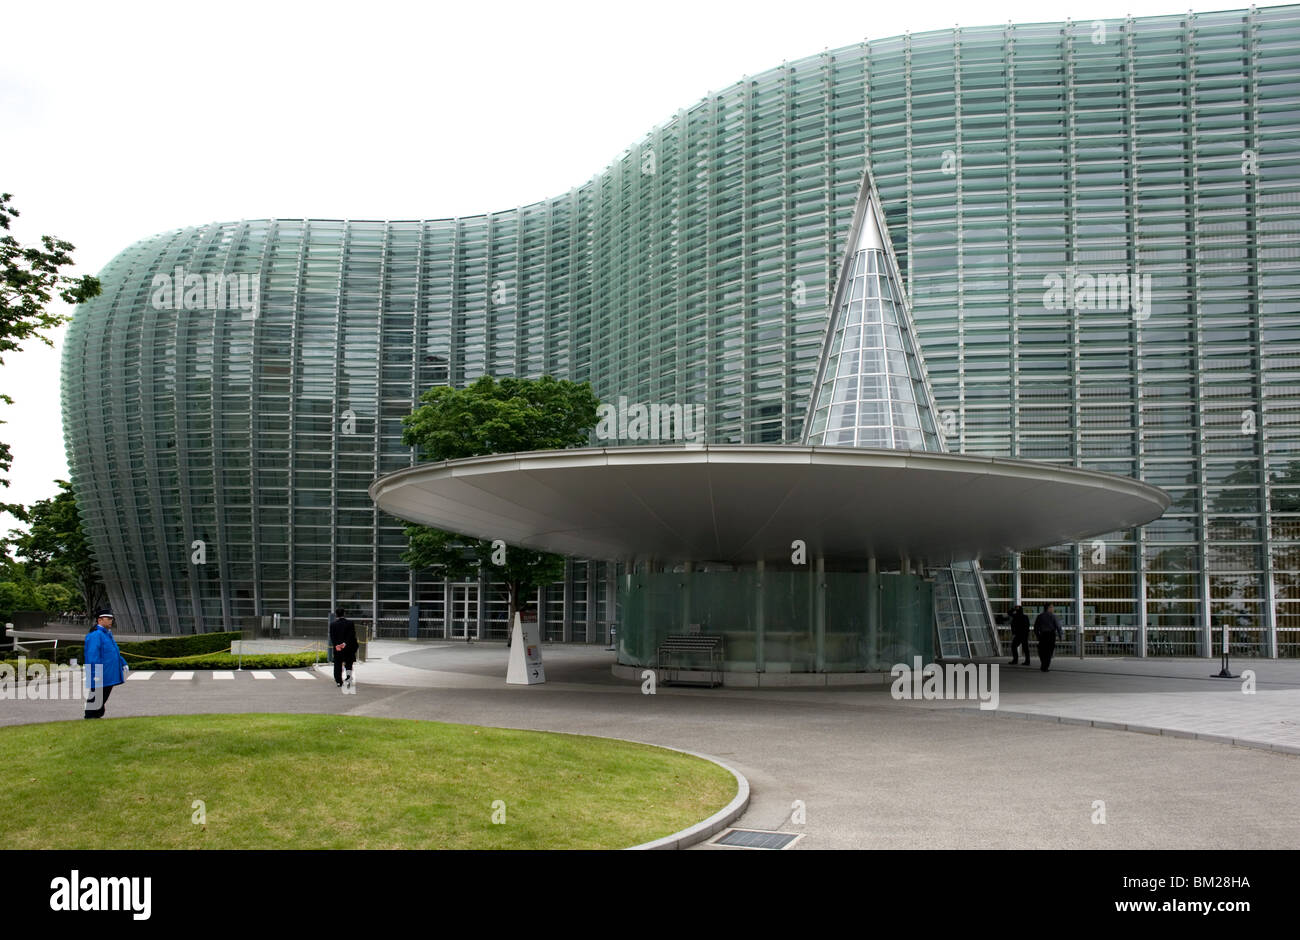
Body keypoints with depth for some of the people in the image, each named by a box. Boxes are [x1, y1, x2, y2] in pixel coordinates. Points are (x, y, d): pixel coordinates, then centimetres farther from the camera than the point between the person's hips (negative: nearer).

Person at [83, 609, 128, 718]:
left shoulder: (108, 634, 17)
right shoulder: (95, 635, -15)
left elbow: (115, 652, 28)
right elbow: (92, 656, -23)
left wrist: (123, 664, 18)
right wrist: (96, 674, -28)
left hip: (109, 679, 10)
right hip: (99, 679, -10)